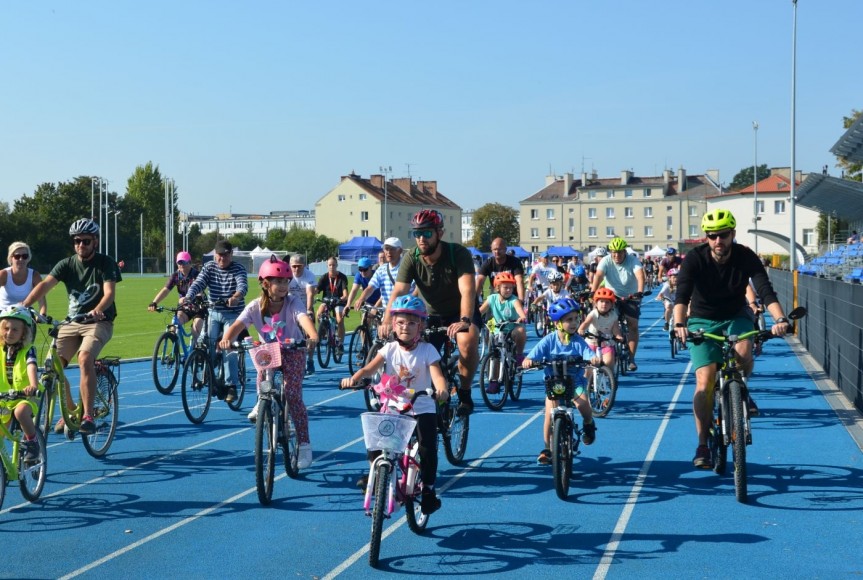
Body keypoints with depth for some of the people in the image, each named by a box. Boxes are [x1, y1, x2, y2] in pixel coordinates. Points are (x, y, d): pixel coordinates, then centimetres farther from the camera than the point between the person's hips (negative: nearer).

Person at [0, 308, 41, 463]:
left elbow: (31, 367, -26)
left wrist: (33, 386, -46)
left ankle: (32, 441, -13)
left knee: (21, 412, -36)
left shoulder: (28, 350, -9)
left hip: (25, 397, -5)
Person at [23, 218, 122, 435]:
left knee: (85, 358, -30)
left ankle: (88, 416, -26)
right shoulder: (66, 265, 2)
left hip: (98, 322, -4)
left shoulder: (105, 263, -7)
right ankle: (70, 411, 13)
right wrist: (23, 306, -28)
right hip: (72, 323, 5)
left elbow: (109, 292, -20)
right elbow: (44, 285, -12)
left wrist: (97, 310, -41)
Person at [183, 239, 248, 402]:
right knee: (209, 345, -7)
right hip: (214, 313, 3)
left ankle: (231, 386, -8)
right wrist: (187, 297, -33)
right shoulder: (209, 267, 2)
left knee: (229, 349, -12)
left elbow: (243, 285, -27)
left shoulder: (239, 268, -8)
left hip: (233, 314, -3)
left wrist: (236, 297, -50)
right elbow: (198, 283, -12)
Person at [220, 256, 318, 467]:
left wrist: (313, 336, -62)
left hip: (292, 351, -3)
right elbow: (238, 325, -29)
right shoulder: (256, 306, -16)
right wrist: (226, 339, -51)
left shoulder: (293, 303, -21)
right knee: (262, 371, -28)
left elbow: (304, 318, -41)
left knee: (293, 395, -15)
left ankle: (304, 445, -8)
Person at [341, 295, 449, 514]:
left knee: (427, 449, -14)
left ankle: (428, 490, 5)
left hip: (422, 409, -2)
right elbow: (369, 368, -11)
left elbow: (437, 375, -19)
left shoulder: (427, 350, -6)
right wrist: (353, 379, -31)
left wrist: (441, 390, -42)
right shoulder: (389, 349, 0)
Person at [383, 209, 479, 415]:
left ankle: (464, 393, -13)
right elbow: (398, 292, -26)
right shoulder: (411, 259, -15)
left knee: (468, 341, -33)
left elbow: (467, 290, -36)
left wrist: (464, 321, -52)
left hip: (460, 312, -4)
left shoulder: (458, 253, -23)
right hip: (431, 315, 4)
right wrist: (387, 322, -44)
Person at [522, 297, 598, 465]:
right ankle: (547, 449, 8)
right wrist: (527, 361, -40)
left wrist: (594, 359, -47)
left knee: (582, 403, -27)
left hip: (575, 382, 0)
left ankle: (588, 425, 9)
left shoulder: (578, 341, -9)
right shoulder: (549, 340, -11)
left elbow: (590, 355, -23)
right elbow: (530, 357, -17)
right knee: (550, 415, -12)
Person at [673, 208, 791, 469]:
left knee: (743, 353, -32)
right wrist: (679, 324, -50)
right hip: (702, 320, -1)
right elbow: (682, 295, -31)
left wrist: (780, 318, -47)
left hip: (736, 317, 1)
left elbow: (766, 291, -28)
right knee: (705, 381, -15)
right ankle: (702, 446, -5)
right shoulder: (695, 259, -19)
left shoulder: (746, 257, -17)